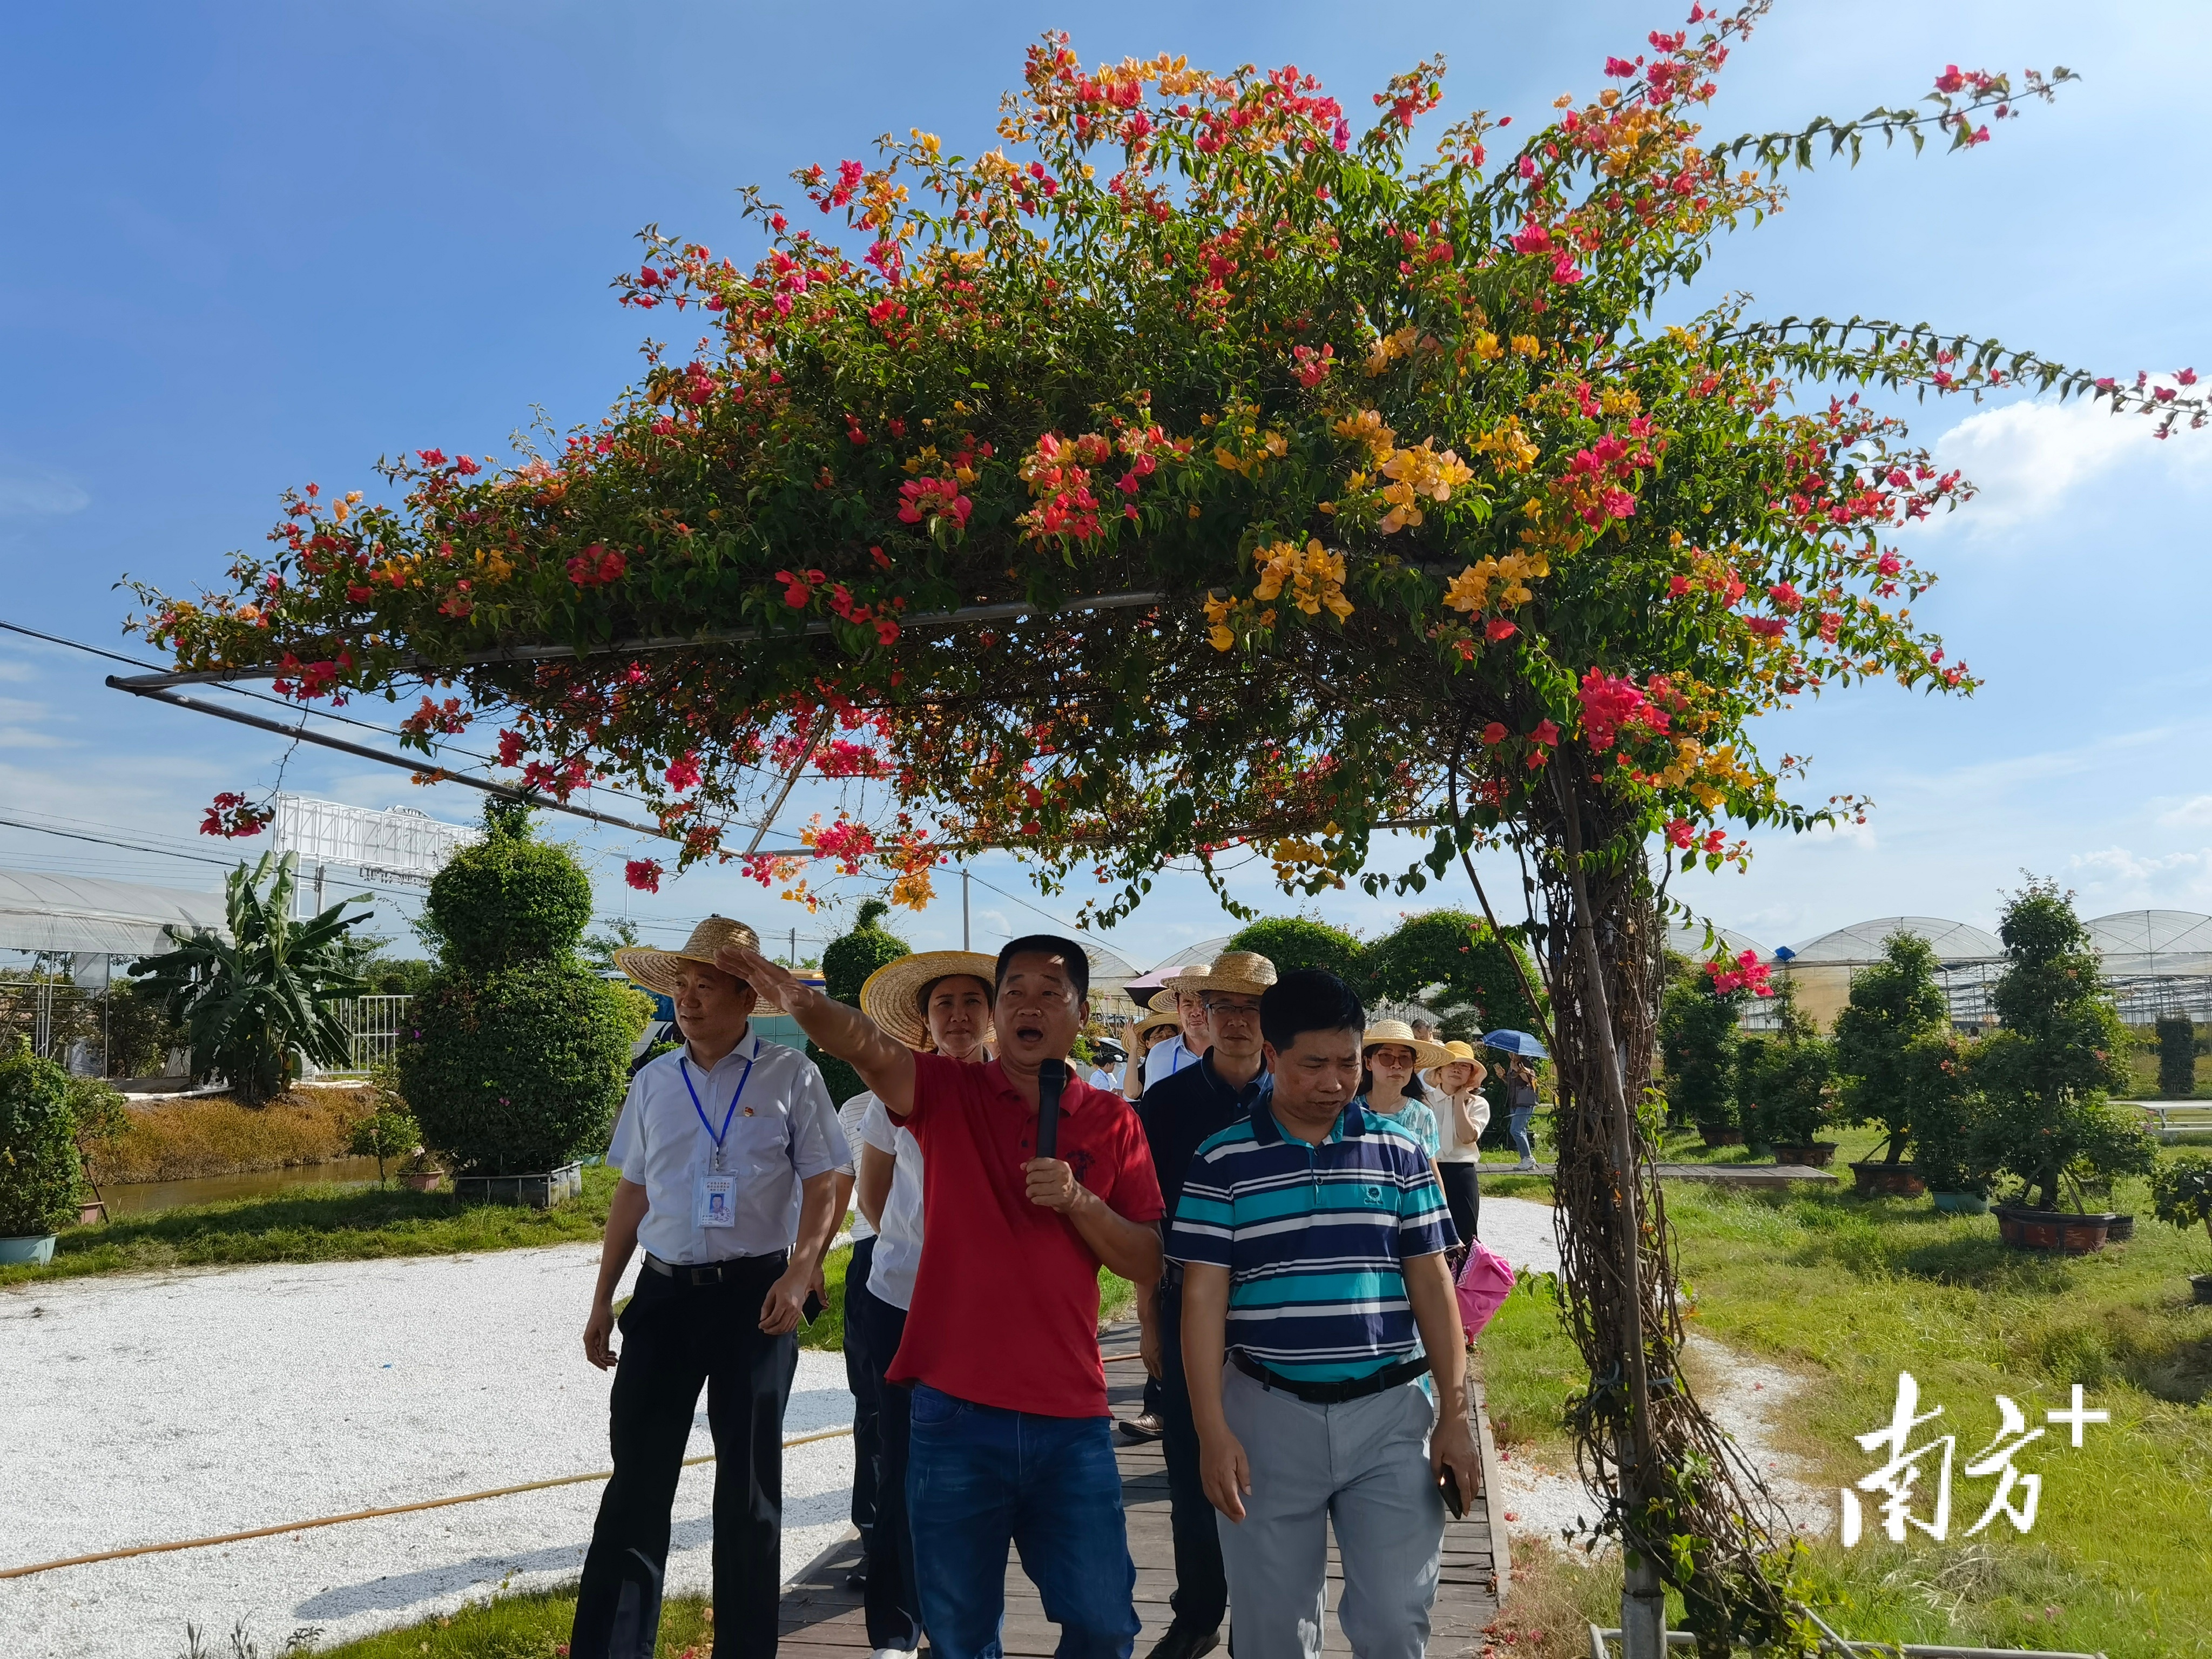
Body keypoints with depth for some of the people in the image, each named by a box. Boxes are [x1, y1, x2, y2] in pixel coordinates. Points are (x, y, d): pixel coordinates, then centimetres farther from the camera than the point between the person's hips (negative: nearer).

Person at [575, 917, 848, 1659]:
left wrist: (799, 1273, -20)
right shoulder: (653, 1083, 8)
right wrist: (602, 1301, 15)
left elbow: (824, 1188, -5)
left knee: (748, 1486, 8)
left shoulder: (790, 1076, -5)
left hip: (754, 1294, -3)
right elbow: (631, 1195, 15)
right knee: (636, 1481, 3)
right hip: (663, 1293, 3)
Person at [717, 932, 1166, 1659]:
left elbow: (1147, 1265, 4)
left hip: (1072, 1420, 1)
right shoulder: (948, 1093, 0)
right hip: (955, 1413, -1)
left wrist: (1077, 1200, -13)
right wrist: (806, 1004, -43)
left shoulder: (1113, 1123, 4)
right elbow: (872, 1049, -22)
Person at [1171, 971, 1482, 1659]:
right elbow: (1203, 1298, -5)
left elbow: (1431, 1287, 4)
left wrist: (1454, 1415, 0)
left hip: (1391, 1412, 1)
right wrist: (1212, 1430, -11)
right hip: (1269, 1415, -1)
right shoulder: (1222, 1162, -4)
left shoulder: (1398, 1155, 3)